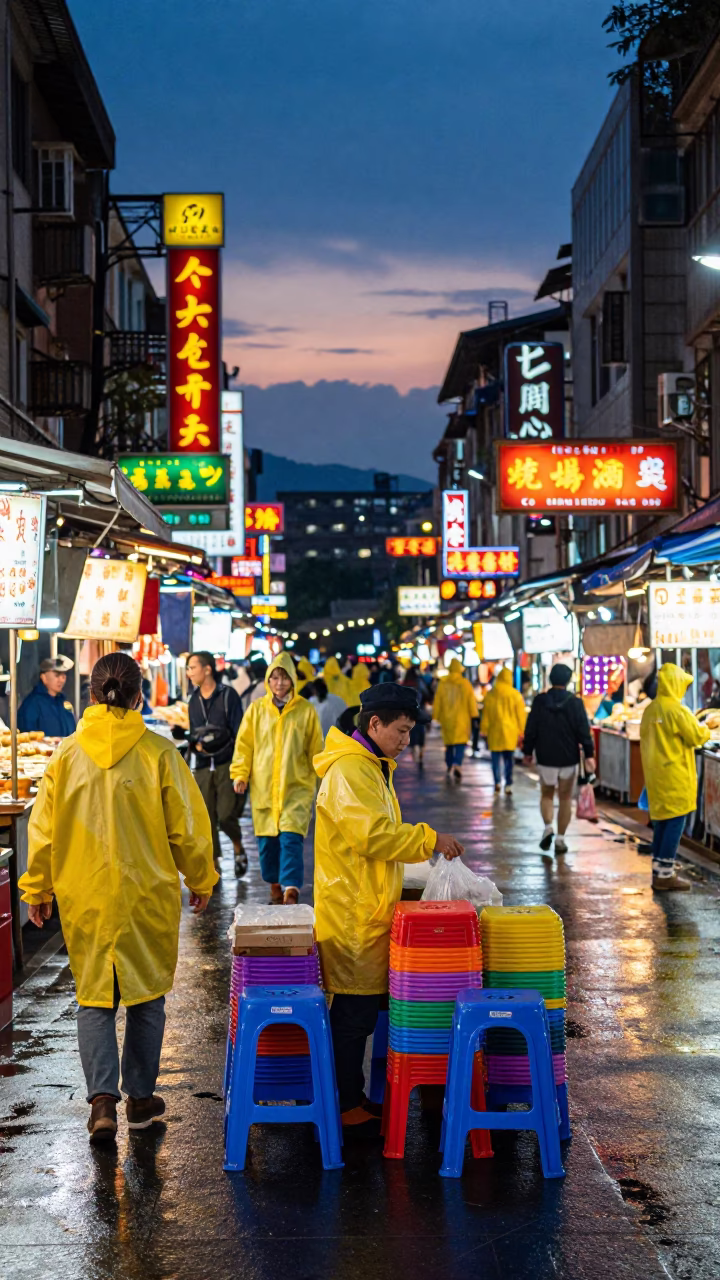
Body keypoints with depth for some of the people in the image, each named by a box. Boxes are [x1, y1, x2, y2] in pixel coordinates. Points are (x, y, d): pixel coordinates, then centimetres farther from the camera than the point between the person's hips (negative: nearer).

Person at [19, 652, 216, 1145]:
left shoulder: (67, 754, -3)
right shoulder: (158, 752, -9)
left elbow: (42, 828, 3)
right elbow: (187, 826, -4)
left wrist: (38, 890, 16)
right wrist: (201, 881, 11)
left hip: (84, 899, 1)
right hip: (149, 898, -1)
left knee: (94, 999, 10)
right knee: (147, 995, 14)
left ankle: (103, 1098, -4)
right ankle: (141, 1098, 21)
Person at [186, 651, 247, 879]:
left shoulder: (228, 695, -4)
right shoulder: (194, 700, 13)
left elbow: (239, 732, -5)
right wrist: (196, 744, -3)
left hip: (227, 765, -5)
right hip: (202, 767, 5)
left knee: (226, 815, -12)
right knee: (206, 819, 2)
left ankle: (238, 848, 16)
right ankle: (214, 863, 12)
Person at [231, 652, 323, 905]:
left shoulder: (306, 710, 1)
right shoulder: (257, 709, 4)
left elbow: (316, 749, 8)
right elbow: (244, 744, 7)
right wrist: (240, 773, -3)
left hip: (296, 787, -2)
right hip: (263, 787, 2)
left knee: (291, 838, -13)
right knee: (267, 840, 7)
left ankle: (291, 891, -17)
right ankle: (275, 884, 25)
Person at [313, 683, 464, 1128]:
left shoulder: (371, 768, 17)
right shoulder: (349, 771, -17)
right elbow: (372, 834, -26)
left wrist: (423, 841, 15)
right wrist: (429, 839, -19)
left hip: (370, 909, 10)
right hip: (353, 913, -10)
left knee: (362, 1006, 13)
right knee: (355, 1010, -5)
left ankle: (352, 1098, 21)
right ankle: (348, 1106, 3)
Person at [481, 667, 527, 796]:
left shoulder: (490, 694, -3)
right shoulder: (516, 695, -4)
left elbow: (486, 714, 3)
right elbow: (520, 715, -1)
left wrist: (484, 730, 12)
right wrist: (521, 733, 5)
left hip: (495, 732, 0)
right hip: (510, 732, 0)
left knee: (496, 759, 9)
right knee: (509, 759, 7)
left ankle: (497, 783, 1)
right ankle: (508, 785, 2)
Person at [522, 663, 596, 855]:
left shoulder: (539, 701, -5)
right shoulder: (575, 703, -7)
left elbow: (531, 729, -1)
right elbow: (584, 731, -9)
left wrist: (527, 752, 10)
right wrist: (589, 755, -4)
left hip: (545, 758, 1)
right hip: (569, 758, 0)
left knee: (546, 794, 18)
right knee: (565, 798, 10)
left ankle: (548, 827, -5)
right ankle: (560, 839, 7)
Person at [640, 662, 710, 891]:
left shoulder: (650, 711, 8)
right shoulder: (678, 711, -17)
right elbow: (698, 737, -12)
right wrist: (704, 728, 7)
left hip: (655, 775, 8)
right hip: (675, 776, -8)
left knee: (661, 821, 15)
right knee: (676, 822, -3)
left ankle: (659, 870, 20)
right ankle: (665, 874, -4)